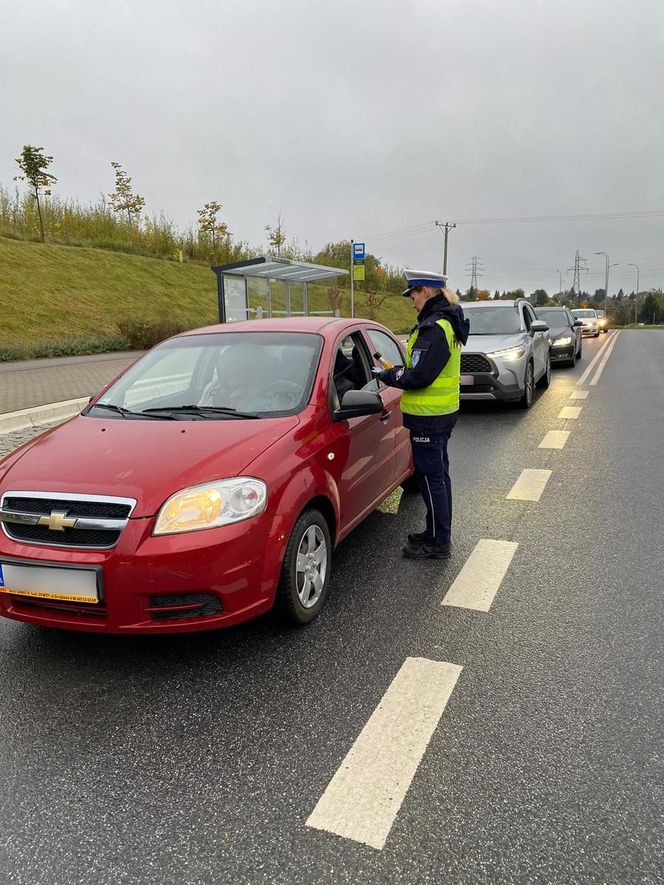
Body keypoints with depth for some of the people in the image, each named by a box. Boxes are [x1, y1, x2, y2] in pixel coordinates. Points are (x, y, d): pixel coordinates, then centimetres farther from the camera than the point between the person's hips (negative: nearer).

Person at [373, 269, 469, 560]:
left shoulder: (433, 328, -21)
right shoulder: (448, 323, 12)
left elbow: (419, 376, -25)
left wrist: (386, 375, -11)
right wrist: (394, 370, 3)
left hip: (428, 416, -10)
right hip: (442, 412, 10)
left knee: (431, 477, -1)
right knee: (438, 474, 18)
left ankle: (438, 544, 10)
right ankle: (438, 533, 32)